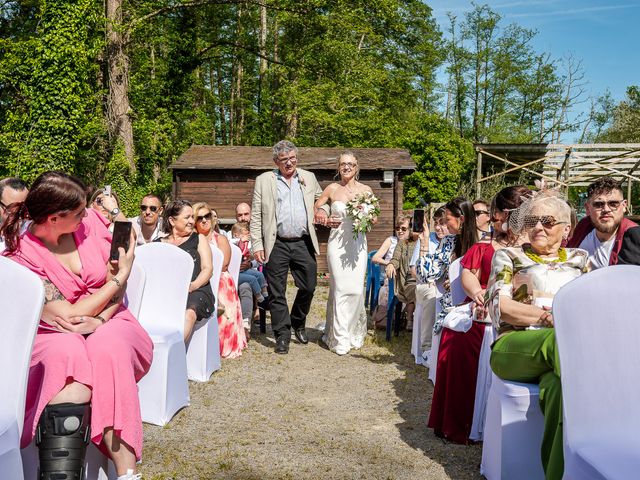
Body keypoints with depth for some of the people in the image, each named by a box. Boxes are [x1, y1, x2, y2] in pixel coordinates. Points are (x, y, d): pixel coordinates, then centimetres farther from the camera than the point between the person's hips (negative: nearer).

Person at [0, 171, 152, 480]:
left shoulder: (90, 221, 0)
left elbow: (118, 289, 3)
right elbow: (70, 316, -14)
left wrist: (98, 320, -17)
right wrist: (120, 277, -7)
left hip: (108, 323, 2)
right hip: (56, 335, -2)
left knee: (109, 350, -34)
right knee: (68, 356, -37)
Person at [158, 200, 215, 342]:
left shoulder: (198, 239, 21)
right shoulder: (158, 244, 23)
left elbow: (208, 268, 10)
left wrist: (192, 285, -11)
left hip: (197, 291, -1)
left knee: (189, 313, -36)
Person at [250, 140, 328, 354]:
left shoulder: (308, 178, 11)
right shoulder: (264, 180, 3)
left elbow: (322, 199, 23)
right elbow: (256, 215, 2)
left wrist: (323, 210, -2)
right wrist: (257, 245, -6)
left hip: (304, 243, 2)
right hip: (277, 245, -2)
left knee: (308, 286, 6)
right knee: (277, 292, 1)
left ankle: (298, 324, 31)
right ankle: (282, 335, 13)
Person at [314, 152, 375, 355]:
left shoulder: (366, 190, 6)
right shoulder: (332, 189, 3)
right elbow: (315, 208, 12)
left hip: (358, 244, 1)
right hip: (337, 243, -1)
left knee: (356, 289, 0)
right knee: (340, 289, -4)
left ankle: (354, 332, 21)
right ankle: (340, 338, 4)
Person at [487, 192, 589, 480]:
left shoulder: (580, 259, 27)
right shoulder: (509, 256, 19)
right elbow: (499, 306, 3)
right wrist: (550, 317, -7)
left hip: (573, 348, 1)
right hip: (516, 348, -1)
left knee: (557, 385, -39)